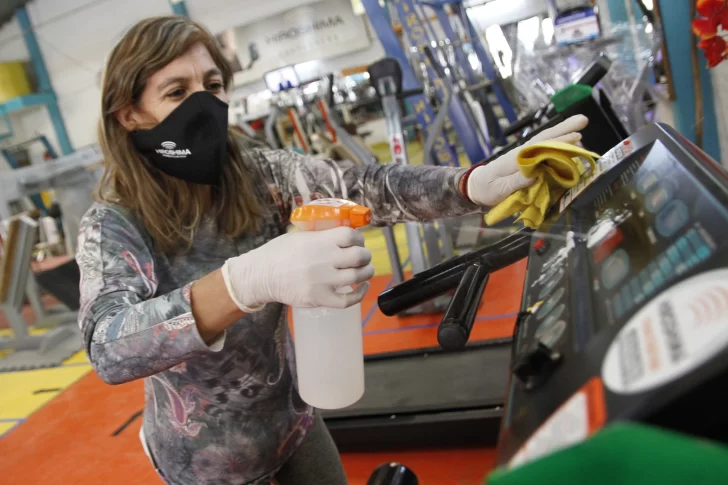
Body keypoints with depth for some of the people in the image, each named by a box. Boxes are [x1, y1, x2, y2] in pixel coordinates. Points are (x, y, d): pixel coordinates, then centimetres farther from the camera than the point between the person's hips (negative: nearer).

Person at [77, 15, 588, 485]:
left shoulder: (259, 176, -12)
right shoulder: (113, 226, -21)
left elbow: (364, 188, -23)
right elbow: (110, 350, -37)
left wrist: (479, 183, -40)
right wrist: (246, 280, -54)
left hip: (292, 421, 3)